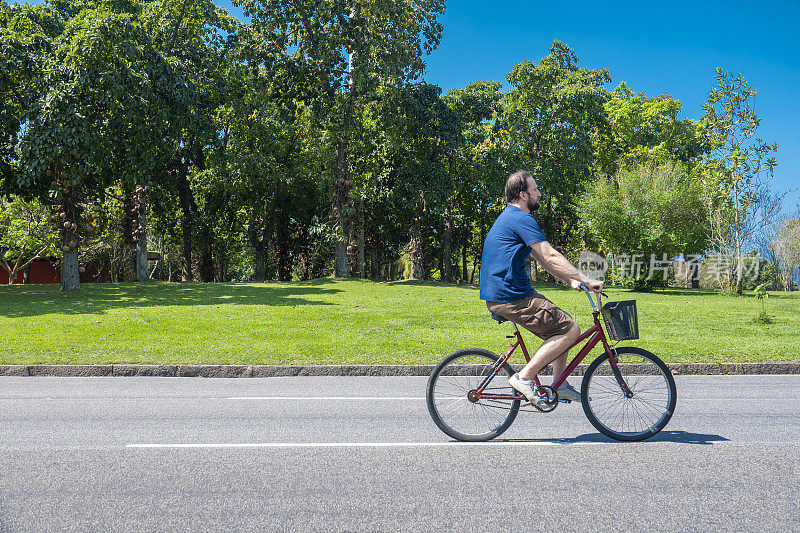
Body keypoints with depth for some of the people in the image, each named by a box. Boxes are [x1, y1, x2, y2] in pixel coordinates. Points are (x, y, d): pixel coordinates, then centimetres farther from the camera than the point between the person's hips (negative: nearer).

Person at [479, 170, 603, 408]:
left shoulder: (509, 217, 20)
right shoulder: (522, 219, -13)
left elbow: (541, 258, 22)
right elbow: (551, 257, -20)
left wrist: (571, 280, 17)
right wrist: (586, 280, -16)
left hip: (499, 293, 11)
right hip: (511, 297, -11)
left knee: (559, 327, 18)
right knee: (570, 330, -7)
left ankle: (560, 385, 21)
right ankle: (524, 377, -6)